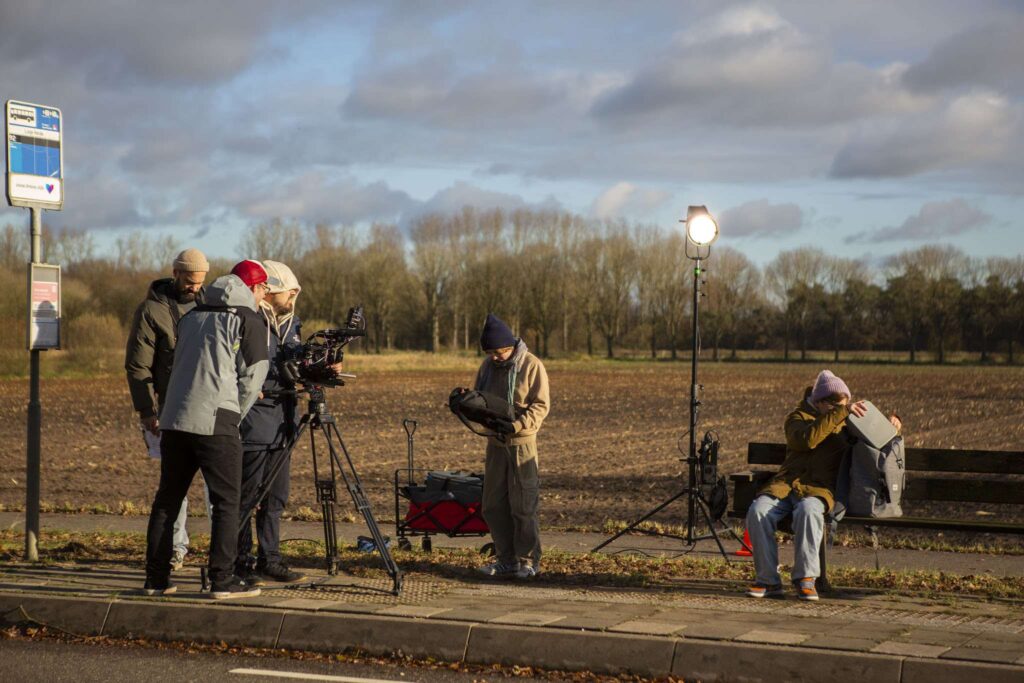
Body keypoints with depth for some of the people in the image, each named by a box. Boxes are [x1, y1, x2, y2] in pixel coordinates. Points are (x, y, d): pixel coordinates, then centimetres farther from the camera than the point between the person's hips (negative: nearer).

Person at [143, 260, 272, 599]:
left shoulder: (192, 316, 20)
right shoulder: (250, 321, 1)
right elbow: (252, 377, -2)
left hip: (174, 418, 6)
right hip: (216, 421, -6)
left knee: (167, 499, 12)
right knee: (227, 501, -1)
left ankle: (156, 578, 14)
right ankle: (223, 580, -5)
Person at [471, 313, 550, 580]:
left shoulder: (532, 365, -9)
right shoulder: (488, 365, 9)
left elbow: (541, 405, -10)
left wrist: (518, 425, -24)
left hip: (522, 442, -6)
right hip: (495, 442, 6)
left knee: (523, 506, -3)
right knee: (493, 505, 7)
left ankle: (528, 561, 6)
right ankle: (506, 559, 16)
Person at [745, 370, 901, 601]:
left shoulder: (849, 423, 22)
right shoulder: (797, 418, 11)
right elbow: (807, 439, -12)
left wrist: (892, 423, 11)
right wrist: (841, 412, -16)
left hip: (820, 488, 0)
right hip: (786, 484, 0)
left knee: (808, 510, -38)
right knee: (758, 510, -31)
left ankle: (805, 578, -30)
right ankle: (768, 580, -23)